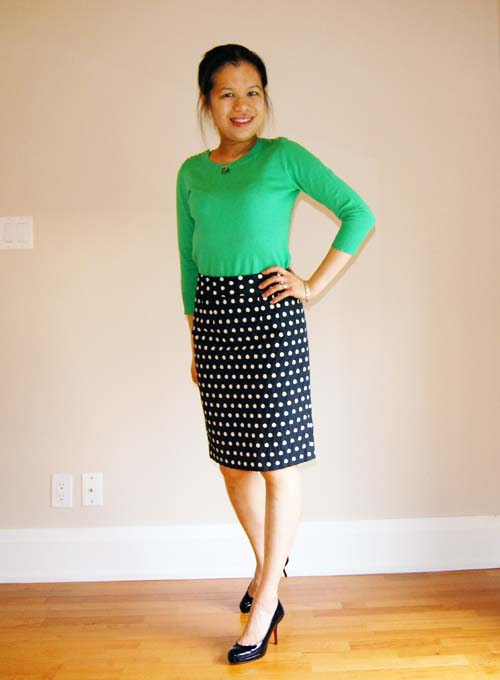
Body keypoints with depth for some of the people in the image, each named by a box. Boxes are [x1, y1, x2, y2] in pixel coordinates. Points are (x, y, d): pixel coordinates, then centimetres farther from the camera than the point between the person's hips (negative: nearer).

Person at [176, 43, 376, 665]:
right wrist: (195, 343, 13)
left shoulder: (285, 157, -1)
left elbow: (359, 214, -2)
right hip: (212, 316, 5)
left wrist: (313, 285, -8)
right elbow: (189, 262, 14)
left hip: (269, 313, -5)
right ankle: (268, 559, 38)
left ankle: (265, 602, 13)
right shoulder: (191, 172, 11)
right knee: (231, 460, 14)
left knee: (276, 463, 0)